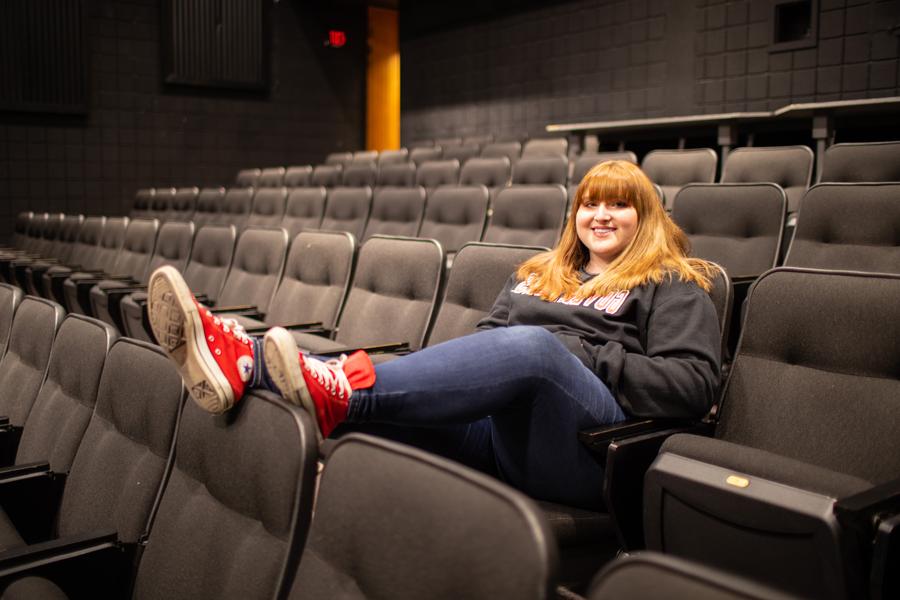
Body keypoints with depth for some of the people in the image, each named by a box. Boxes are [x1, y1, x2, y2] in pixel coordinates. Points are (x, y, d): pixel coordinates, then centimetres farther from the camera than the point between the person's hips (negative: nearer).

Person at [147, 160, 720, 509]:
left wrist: (587, 358, -9)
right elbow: (486, 340, 26)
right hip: (494, 426, 6)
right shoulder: (538, 274, 28)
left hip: (590, 435, -5)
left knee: (534, 346, -38)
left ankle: (337, 391, -48)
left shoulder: (674, 286, 13)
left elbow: (695, 382, 0)